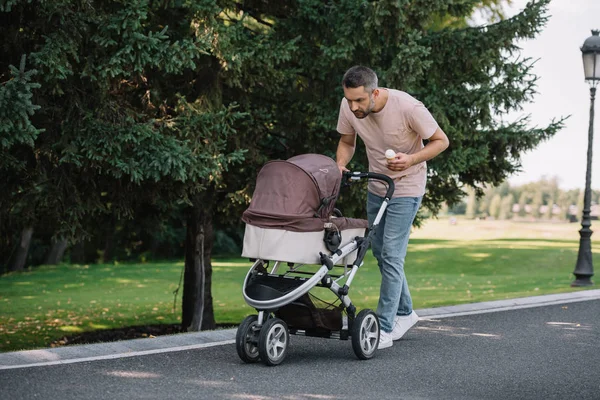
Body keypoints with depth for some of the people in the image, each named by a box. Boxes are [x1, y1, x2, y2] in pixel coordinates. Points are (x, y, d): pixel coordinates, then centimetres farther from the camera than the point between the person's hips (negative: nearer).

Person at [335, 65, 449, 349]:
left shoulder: (407, 107, -27)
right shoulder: (348, 107, -13)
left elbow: (441, 140, -14)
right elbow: (346, 142, 6)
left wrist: (411, 160, -30)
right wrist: (340, 165, -15)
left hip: (406, 189, -6)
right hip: (376, 187, 6)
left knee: (391, 255, -13)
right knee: (380, 252, 14)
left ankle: (384, 329, -8)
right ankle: (405, 312, 33)